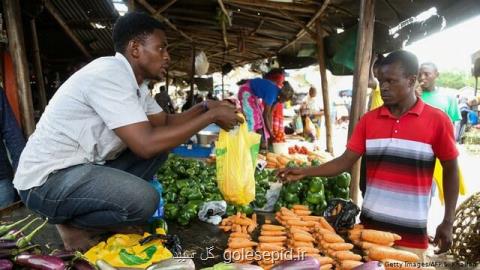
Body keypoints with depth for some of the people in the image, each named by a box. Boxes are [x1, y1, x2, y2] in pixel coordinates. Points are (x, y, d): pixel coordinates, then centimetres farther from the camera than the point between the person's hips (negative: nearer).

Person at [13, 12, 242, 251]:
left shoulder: (132, 80, 6)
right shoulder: (110, 74, -23)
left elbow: (165, 121, 13)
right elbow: (146, 143, -30)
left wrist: (203, 107, -3)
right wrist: (211, 116, -22)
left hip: (84, 166, 9)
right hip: (46, 180, -9)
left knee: (160, 147, 4)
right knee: (144, 200, -29)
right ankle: (70, 224, -1)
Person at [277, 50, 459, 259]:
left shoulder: (437, 120, -7)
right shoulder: (369, 120, 1)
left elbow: (450, 170, 0)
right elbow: (346, 161, 0)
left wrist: (448, 222, -2)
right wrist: (305, 172, -12)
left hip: (412, 230, -2)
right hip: (370, 223, 3)